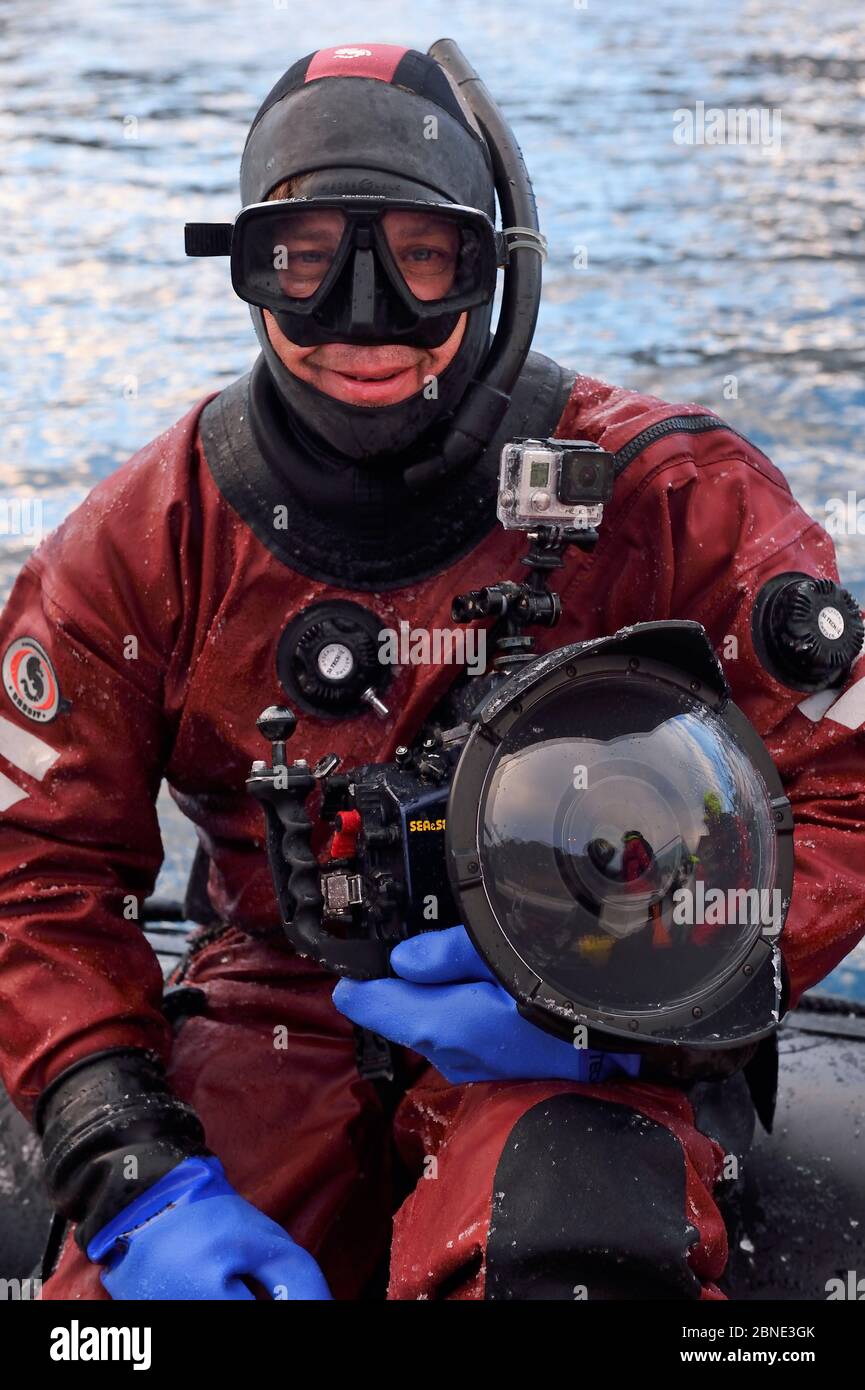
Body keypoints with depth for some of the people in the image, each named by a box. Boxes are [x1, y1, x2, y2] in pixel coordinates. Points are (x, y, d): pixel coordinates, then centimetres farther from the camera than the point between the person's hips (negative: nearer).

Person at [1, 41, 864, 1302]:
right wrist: (139, 1177, -17)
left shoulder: (672, 502, -11)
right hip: (273, 1012, 3)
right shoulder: (145, 545, -5)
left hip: (588, 1043, -2)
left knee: (561, 1258, -33)